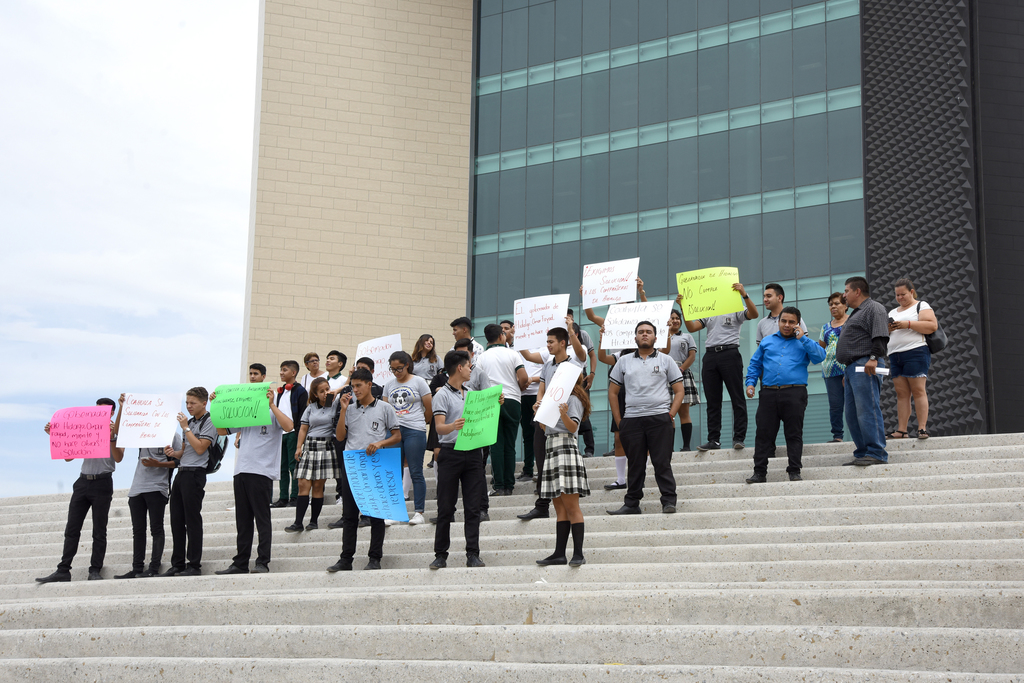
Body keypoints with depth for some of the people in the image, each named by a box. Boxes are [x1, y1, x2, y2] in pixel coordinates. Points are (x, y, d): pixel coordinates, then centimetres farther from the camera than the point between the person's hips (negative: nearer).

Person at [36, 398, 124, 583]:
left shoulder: (116, 433, 2)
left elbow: (118, 458, -13)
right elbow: (68, 457, 15)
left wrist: (111, 437, -26)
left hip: (102, 483, -4)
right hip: (83, 482, 5)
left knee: (99, 531, -1)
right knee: (72, 529, 2)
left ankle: (95, 571, 4)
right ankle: (63, 571, 2)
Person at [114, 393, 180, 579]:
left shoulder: (173, 435, 2)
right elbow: (118, 433, 11)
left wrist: (159, 464, -15)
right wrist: (122, 408, 2)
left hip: (157, 488, -6)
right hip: (137, 488, 6)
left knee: (156, 529, -5)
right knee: (138, 530, 7)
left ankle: (154, 568, -7)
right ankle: (137, 568, 10)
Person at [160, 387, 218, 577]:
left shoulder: (209, 422, -5)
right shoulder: (189, 421, 20)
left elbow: (200, 448, -16)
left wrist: (186, 428, -12)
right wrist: (173, 453, 2)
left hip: (195, 474, -8)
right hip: (181, 473, 8)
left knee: (192, 520, -6)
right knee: (176, 520, 7)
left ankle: (195, 565, -2)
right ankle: (177, 564, 12)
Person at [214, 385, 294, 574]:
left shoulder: (272, 414, 2)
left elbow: (289, 426, -18)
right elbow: (222, 430, 24)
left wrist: (271, 405, -20)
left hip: (262, 472, -6)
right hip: (241, 471, 6)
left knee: (262, 519, -4)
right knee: (242, 521, 9)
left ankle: (263, 563, -3)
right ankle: (240, 564, 13)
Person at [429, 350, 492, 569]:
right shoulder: (442, 395, -3)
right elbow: (439, 427, -14)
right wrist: (453, 426, -35)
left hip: (473, 452, 5)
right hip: (451, 452, -5)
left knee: (473, 508, 2)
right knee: (445, 508, 0)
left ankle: (473, 554, 3)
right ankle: (441, 555, 6)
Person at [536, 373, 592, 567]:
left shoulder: (573, 399, -1)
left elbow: (573, 427, -13)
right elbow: (546, 428, 23)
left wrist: (564, 414, -30)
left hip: (565, 447, -9)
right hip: (551, 449, 9)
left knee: (571, 506, -11)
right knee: (559, 508, 5)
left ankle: (578, 554, -13)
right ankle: (559, 553, 4)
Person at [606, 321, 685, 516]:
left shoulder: (665, 360, 10)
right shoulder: (624, 362, 14)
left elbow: (679, 390, 7)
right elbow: (612, 392, 16)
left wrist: (671, 415, -4)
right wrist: (618, 419, 7)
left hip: (659, 419, -2)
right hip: (632, 419, 2)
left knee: (662, 462, -5)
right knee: (635, 464, 6)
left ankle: (669, 501, 0)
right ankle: (631, 504, 13)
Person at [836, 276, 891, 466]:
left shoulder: (873, 308, -4)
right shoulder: (856, 313, 28)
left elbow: (880, 337, -17)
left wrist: (873, 358, -27)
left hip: (865, 367, -11)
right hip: (853, 368, 11)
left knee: (867, 411, -15)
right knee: (852, 414, 9)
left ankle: (877, 453, -15)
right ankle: (862, 453, 11)